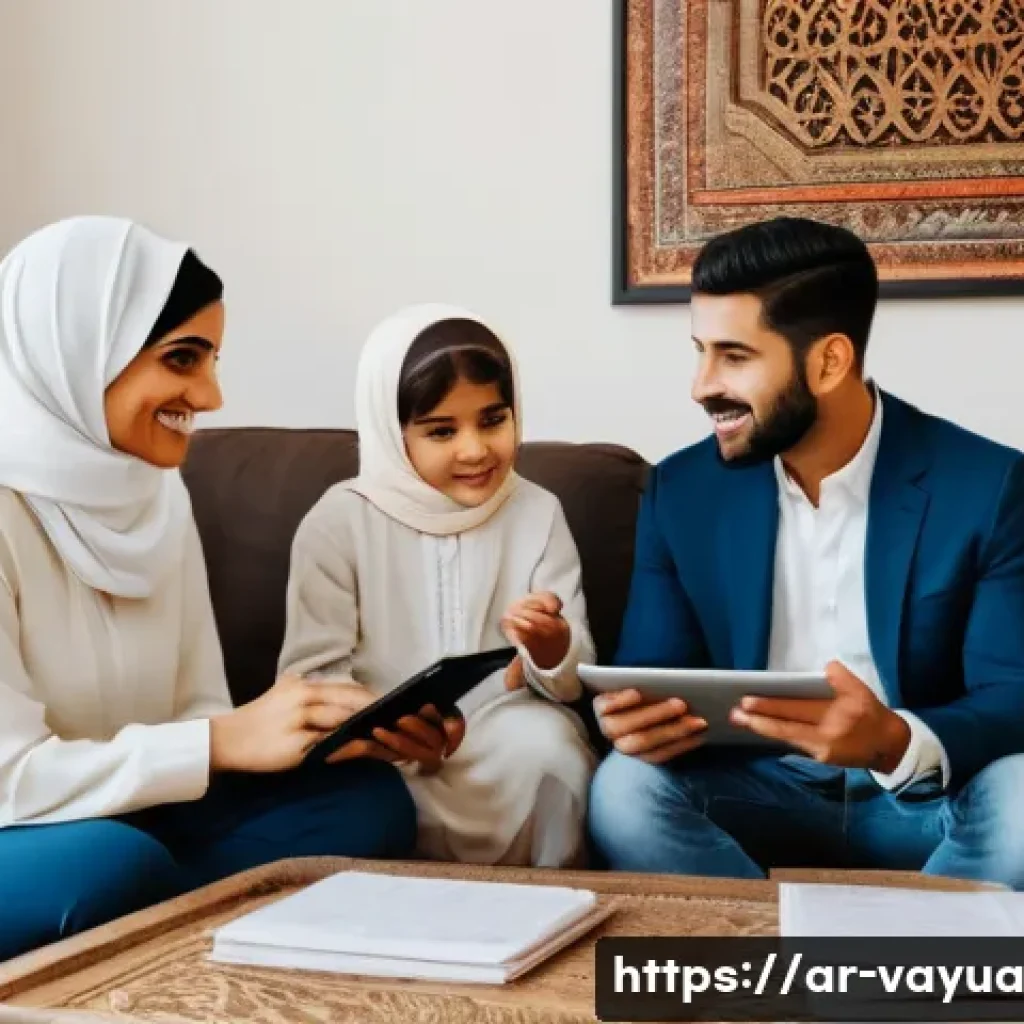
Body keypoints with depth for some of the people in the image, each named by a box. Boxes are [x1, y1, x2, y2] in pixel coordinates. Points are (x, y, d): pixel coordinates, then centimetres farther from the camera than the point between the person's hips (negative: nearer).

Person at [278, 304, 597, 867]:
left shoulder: (538, 513, 1)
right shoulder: (339, 522, -5)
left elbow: (573, 679, -2)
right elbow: (311, 675, -9)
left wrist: (552, 647, -26)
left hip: (506, 733, 2)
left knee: (548, 749, -29)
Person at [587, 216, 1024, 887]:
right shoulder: (682, 490, 0)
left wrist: (898, 743, -37)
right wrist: (639, 719, -25)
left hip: (927, 799, -2)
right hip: (758, 789, 2)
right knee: (625, 789, -28)